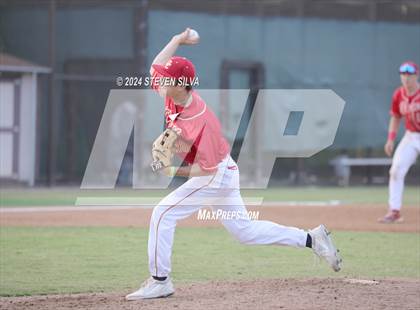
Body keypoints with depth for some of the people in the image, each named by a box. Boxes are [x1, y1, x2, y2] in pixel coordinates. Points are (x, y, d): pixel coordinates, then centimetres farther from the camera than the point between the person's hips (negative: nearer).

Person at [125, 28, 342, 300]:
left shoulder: (200, 121, -31)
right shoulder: (173, 95, -9)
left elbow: (208, 167, -27)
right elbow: (158, 65, 9)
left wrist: (175, 172, -28)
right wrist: (177, 40, 7)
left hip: (215, 176, -10)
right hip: (224, 173, 10)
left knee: (163, 214, -12)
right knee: (244, 230, 17)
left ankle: (160, 282, -7)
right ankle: (312, 239, 19)